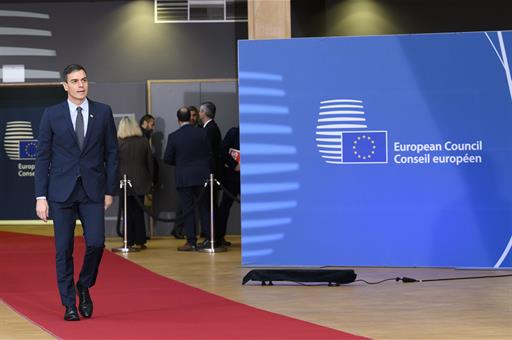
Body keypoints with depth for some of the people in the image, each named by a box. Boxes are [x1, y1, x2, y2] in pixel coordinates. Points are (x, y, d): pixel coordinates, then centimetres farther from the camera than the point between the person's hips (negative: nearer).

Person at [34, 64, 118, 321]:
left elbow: (111, 153, 8)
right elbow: (43, 157, 2)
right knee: (64, 250, 1)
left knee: (96, 243, -10)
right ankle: (69, 305, 11)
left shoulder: (103, 112, 5)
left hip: (93, 190, 1)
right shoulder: (52, 115, 2)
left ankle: (84, 287, 17)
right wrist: (41, 197, -3)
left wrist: (110, 190, 3)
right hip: (61, 191, -1)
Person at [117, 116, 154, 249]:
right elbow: (150, 162, 5)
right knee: (139, 211, 8)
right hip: (140, 181, 2)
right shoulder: (144, 141, -1)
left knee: (128, 212, 4)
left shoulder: (118, 142, -8)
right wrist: (150, 178, 14)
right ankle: (140, 241, 8)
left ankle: (129, 241, 4)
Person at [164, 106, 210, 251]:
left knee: (187, 210, 2)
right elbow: (209, 153, 0)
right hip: (202, 176, 2)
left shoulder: (173, 137, -8)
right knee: (204, 208, 10)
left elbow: (167, 159, -3)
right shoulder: (202, 133, -4)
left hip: (184, 178, -2)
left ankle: (191, 241, 1)